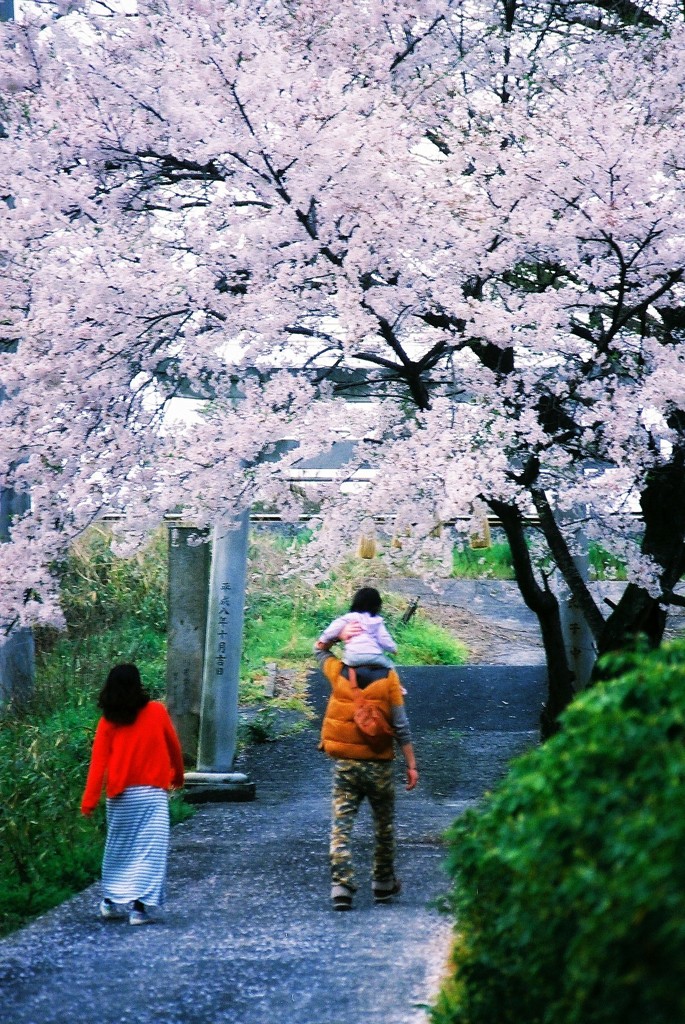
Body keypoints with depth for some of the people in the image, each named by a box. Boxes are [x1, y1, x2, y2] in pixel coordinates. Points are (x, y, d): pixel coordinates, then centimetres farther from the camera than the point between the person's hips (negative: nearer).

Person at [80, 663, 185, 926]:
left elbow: (98, 762, -6)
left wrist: (89, 801, -7)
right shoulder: (157, 712, -3)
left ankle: (111, 902, 21)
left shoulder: (108, 722, -1)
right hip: (152, 794, -3)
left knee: (118, 850, 16)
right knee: (149, 850, -3)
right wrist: (178, 776, 26)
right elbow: (174, 747, 8)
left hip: (120, 796, 3)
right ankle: (141, 907, -9)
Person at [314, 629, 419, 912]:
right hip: (378, 765, -1)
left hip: (344, 764, 1)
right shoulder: (388, 677, -6)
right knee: (384, 826, 16)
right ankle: (383, 884, 26)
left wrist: (339, 634, 3)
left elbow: (319, 649, 21)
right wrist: (411, 764, -1)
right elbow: (401, 726, -7)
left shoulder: (338, 672, -1)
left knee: (341, 826, -1)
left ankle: (341, 886, -13)